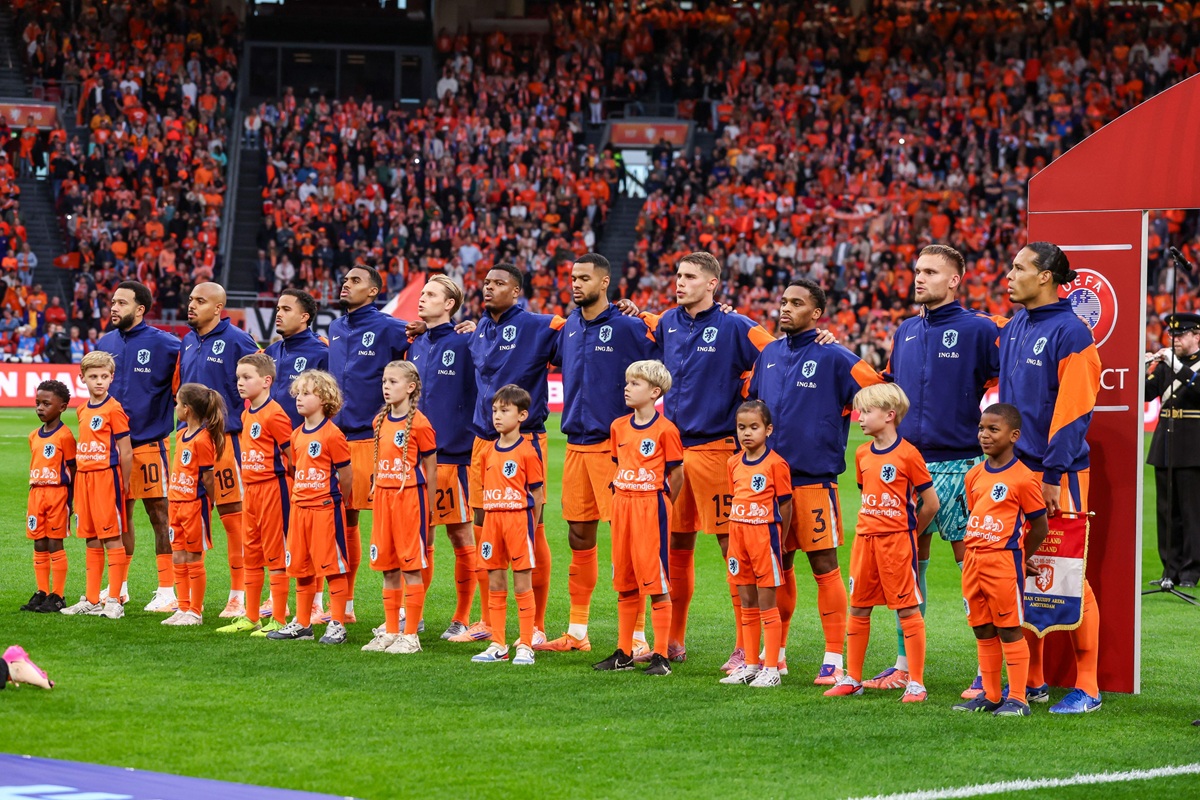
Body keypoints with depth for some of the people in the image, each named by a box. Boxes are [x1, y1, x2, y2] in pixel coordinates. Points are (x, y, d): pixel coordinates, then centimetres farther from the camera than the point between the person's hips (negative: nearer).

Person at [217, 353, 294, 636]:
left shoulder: (273, 414, -15)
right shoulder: (246, 415, 12)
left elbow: (292, 454, -14)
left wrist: (283, 482, -5)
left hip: (273, 487, -9)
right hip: (251, 488, 9)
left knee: (274, 553, -4)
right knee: (251, 554, 14)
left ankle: (278, 620, 0)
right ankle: (251, 617, 22)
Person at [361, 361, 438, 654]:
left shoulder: (418, 423, -10)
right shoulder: (381, 421, 10)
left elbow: (430, 467, -6)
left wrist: (429, 508, -5)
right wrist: (377, 494, 11)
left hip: (410, 496, -7)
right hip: (383, 496, 7)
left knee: (411, 567, -3)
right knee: (388, 567, 11)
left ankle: (411, 636, 2)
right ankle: (391, 632, 19)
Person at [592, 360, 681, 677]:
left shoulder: (665, 430, -10)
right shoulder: (618, 427, 9)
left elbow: (676, 475, -6)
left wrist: (657, 506, 0)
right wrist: (624, 500, 11)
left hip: (652, 506, -7)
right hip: (622, 505, 7)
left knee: (656, 582, -4)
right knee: (624, 582, 12)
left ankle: (661, 656, 0)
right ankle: (623, 653, 19)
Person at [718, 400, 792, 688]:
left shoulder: (776, 464, -10)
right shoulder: (734, 463, 9)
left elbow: (784, 505, -7)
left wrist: (777, 540, -6)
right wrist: (738, 532, 10)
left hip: (765, 534, -7)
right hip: (738, 534, 7)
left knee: (767, 605, -2)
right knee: (747, 605, 13)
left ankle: (771, 669, 1)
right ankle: (750, 665, 20)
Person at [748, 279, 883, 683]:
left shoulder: (834, 358, -7)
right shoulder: (769, 355, 11)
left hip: (814, 478, -6)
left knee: (824, 565, -4)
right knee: (778, 566, 12)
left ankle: (834, 658, -1)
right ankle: (775, 653, 22)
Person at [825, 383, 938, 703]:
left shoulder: (907, 454, -11)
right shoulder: (862, 454, 10)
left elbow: (931, 503, -6)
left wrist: (907, 532, 4)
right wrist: (873, 528, 14)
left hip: (897, 539, -7)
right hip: (865, 538, 7)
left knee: (908, 609, -3)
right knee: (858, 608, 10)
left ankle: (916, 683, 0)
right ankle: (852, 679, 19)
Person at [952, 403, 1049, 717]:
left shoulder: (1023, 478, -11)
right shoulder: (975, 476, 10)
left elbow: (1040, 527, -6)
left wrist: (1016, 557, 2)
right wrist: (971, 553, 9)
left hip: (1004, 561, -7)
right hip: (973, 560, 7)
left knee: (1009, 630, -3)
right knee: (983, 632, 12)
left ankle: (1017, 699, 1)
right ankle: (989, 696, 20)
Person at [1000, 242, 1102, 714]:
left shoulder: (1070, 333, -10)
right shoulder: (1012, 330, 14)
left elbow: (1071, 411, -14)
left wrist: (1053, 476, -17)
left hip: (1058, 475, -8)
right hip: (1016, 469, 8)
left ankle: (1087, 688, 0)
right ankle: (1031, 681, 16)